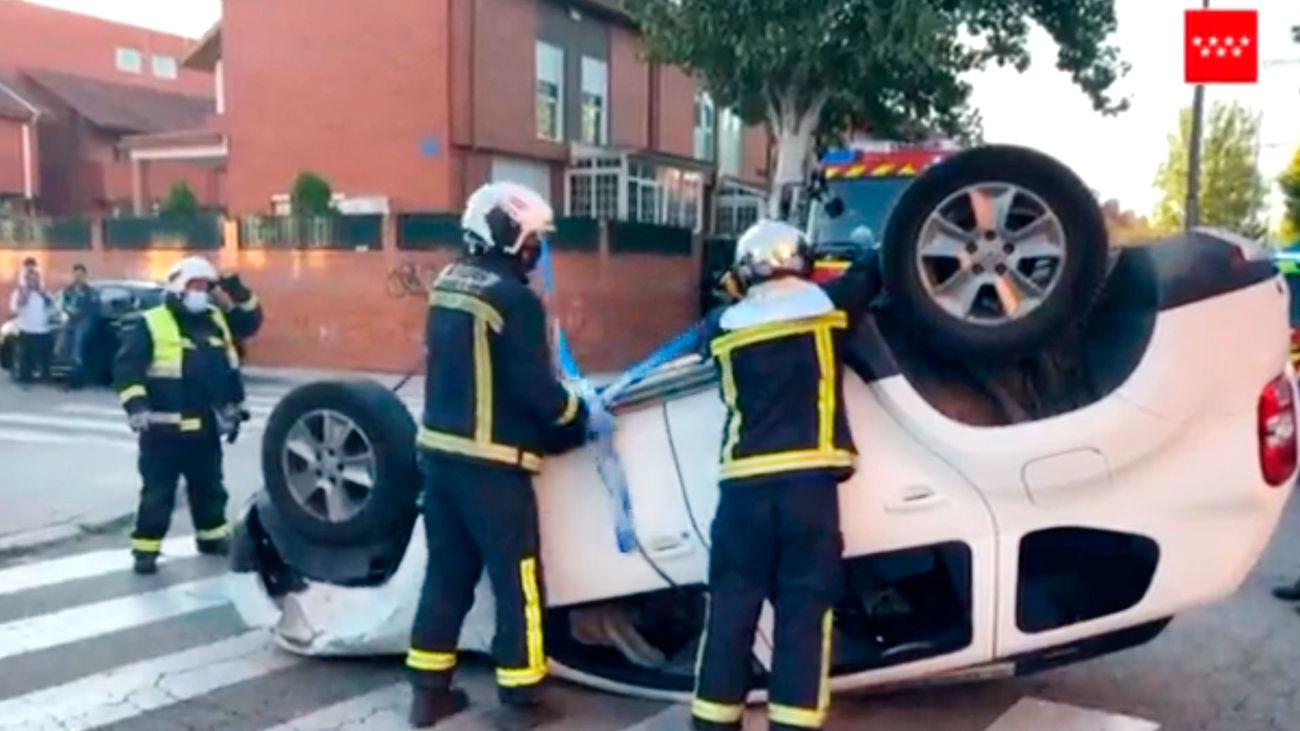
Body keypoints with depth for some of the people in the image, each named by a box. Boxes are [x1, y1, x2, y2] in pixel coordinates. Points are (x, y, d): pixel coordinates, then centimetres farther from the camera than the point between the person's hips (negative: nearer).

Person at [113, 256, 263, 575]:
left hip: (207, 427, 6)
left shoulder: (216, 320, 11)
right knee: (158, 492, 0)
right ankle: (145, 548, 8)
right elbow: (126, 368, -14)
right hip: (164, 429, -6)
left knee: (209, 488, 19)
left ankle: (212, 536, 34)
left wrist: (241, 296, 1)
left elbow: (250, 322, 18)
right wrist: (136, 405, -24)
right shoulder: (150, 324, -9)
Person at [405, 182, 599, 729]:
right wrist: (581, 412, 1)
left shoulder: (446, 286, 10)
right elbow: (536, 390, -19)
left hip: (438, 451, 8)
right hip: (491, 463, -8)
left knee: (448, 572, 17)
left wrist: (565, 403, 19)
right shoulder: (514, 298, -17)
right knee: (517, 580, 5)